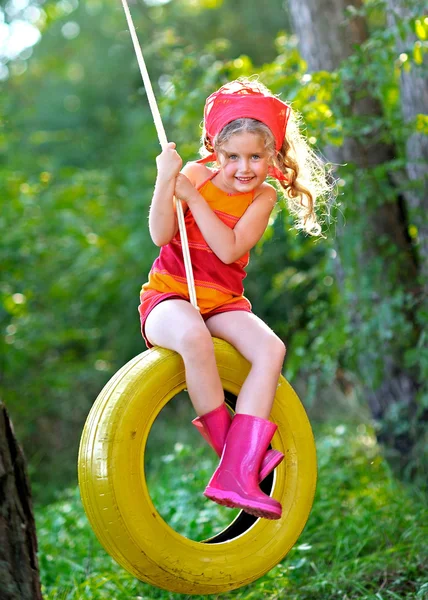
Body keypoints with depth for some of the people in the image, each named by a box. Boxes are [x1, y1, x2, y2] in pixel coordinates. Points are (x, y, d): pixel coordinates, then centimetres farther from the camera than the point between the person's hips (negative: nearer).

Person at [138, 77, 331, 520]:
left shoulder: (263, 196, 1)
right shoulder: (195, 175, -3)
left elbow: (229, 249, -15)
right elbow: (161, 235, -14)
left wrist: (193, 196, -18)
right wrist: (166, 181, -26)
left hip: (223, 303, 3)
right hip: (169, 297, -3)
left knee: (270, 348, -27)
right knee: (193, 335, -39)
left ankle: (237, 474, -32)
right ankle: (228, 444, -24)